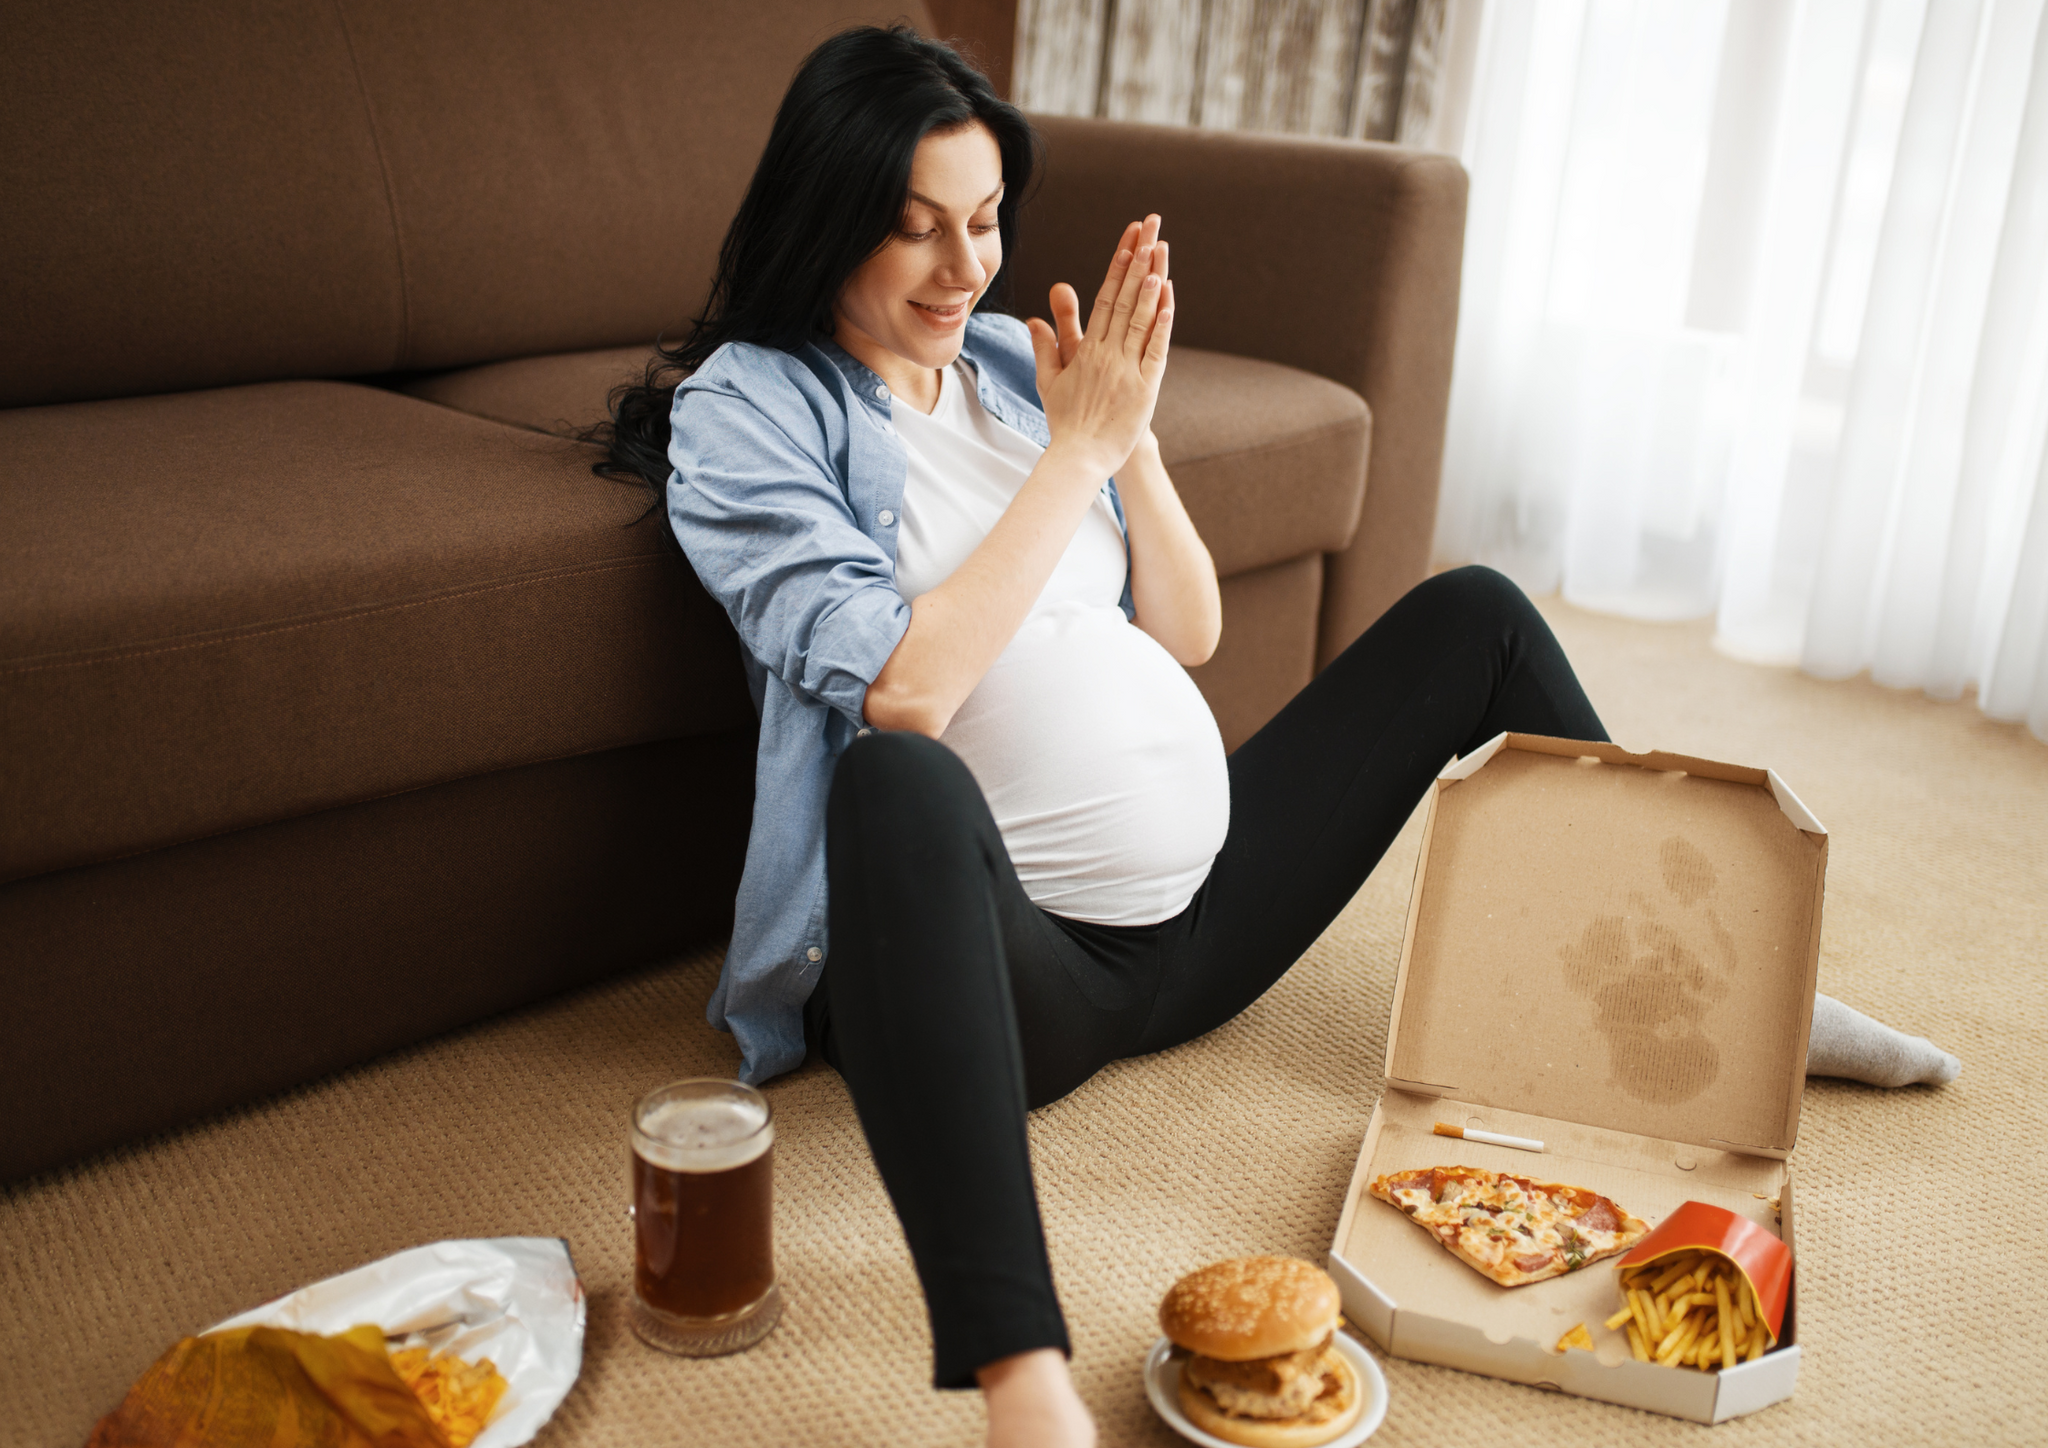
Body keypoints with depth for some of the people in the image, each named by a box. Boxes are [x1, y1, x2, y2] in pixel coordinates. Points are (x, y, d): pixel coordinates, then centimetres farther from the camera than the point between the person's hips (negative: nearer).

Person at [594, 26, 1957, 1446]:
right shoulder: (743, 410, -5)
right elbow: (903, 692, -20)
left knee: (1473, 614, 12)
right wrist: (1080, 445, -14)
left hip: (1202, 909, 7)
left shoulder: (1011, 359, 13)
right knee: (900, 780, -42)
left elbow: (1188, 633, 11)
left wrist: (1130, 430, -4)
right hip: (995, 956, -7)